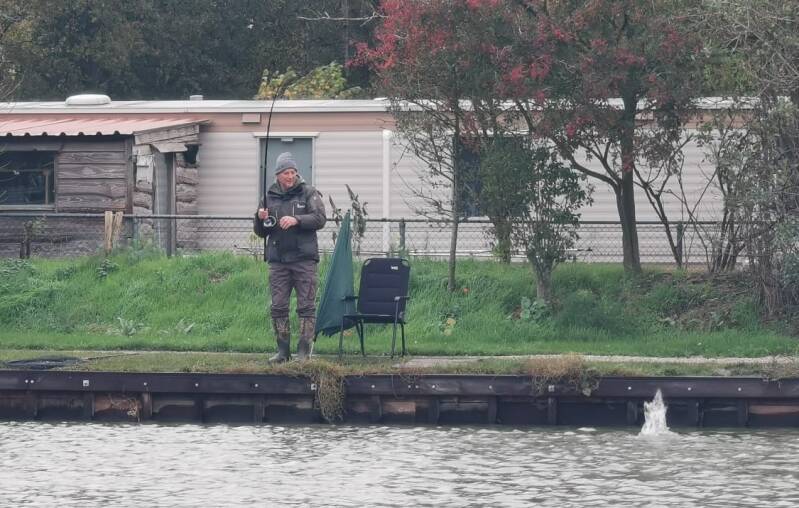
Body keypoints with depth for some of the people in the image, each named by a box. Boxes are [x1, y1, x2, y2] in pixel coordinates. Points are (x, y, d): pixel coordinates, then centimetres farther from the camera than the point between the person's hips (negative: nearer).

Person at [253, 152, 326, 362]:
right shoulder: (269, 197, 13)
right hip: (278, 260, 3)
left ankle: (304, 351, -2)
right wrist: (261, 219, -5)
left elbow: (320, 219, -8)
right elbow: (261, 232, 17)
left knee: (306, 306, -4)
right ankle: (283, 350, 10)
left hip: (304, 258, -3)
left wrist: (296, 220, -21)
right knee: (278, 306, 3)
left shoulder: (309, 193, 4)